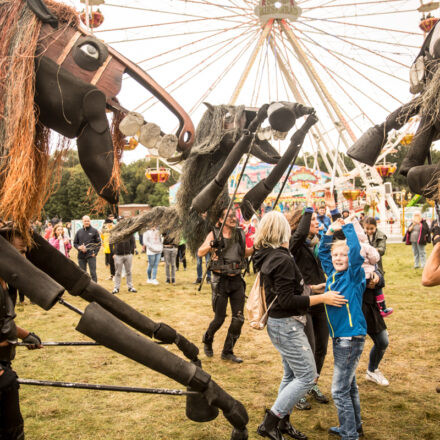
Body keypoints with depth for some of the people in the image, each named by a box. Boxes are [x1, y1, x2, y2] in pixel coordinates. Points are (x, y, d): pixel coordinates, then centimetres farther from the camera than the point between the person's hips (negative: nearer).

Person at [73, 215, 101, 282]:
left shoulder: (94, 231, 1)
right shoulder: (79, 232, 10)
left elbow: (98, 243, 2)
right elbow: (75, 243, 14)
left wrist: (95, 253, -8)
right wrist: (79, 247, -7)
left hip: (91, 256, -3)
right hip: (81, 256, 3)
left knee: (93, 273, -5)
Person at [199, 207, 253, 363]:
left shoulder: (240, 234, 4)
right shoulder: (214, 234, -7)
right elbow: (200, 253, -18)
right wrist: (211, 245, -36)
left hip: (237, 280, 4)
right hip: (220, 280, -4)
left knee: (238, 319, 3)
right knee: (219, 318, 2)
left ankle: (227, 352, 18)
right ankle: (207, 340, 33)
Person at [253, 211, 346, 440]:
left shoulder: (267, 256, 6)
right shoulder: (282, 260, -23)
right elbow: (287, 301, -23)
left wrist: (308, 288, 21)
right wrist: (322, 298, -21)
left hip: (280, 324, 10)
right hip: (286, 326, -10)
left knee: (291, 375, 18)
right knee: (307, 376, -3)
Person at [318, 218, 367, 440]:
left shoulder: (354, 275, -10)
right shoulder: (333, 274, 8)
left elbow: (356, 250, -25)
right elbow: (322, 252, 20)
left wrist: (347, 227, -13)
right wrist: (330, 232, 7)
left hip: (351, 337, -8)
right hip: (339, 337, 8)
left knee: (340, 390, -5)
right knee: (349, 385, 21)